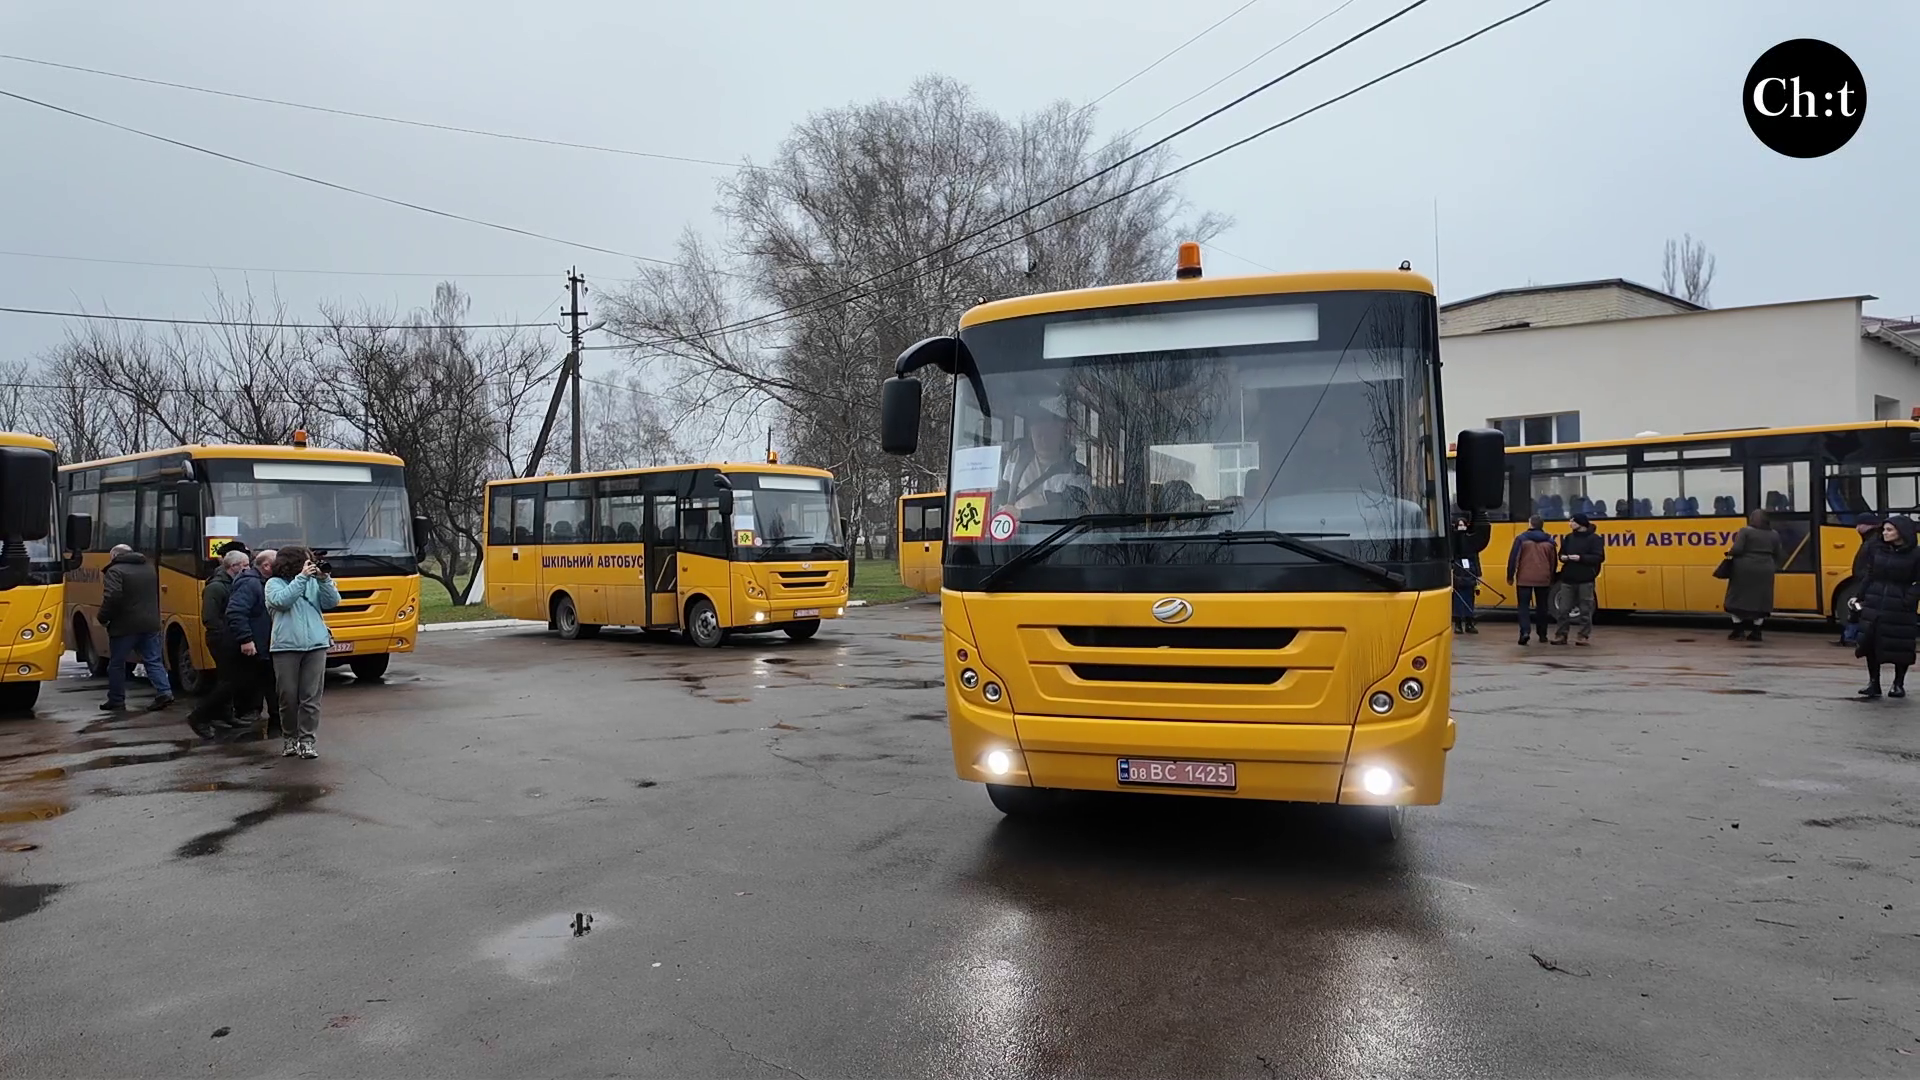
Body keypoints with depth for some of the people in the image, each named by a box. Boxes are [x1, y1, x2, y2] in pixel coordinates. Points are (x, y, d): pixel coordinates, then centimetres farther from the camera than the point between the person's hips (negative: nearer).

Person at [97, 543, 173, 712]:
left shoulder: (115, 571, -9)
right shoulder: (150, 568, 15)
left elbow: (112, 597, -21)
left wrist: (103, 618, -10)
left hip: (125, 626, -6)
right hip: (150, 624, 6)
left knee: (116, 663, 8)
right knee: (153, 660, 7)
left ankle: (116, 701, 14)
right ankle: (164, 692, -7)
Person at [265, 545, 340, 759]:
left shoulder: (313, 582, 13)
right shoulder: (274, 583, 5)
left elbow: (332, 602, 4)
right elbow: (282, 601, -14)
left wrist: (324, 579, -8)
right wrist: (302, 577, -14)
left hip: (316, 645, 2)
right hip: (286, 647, -2)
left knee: (311, 696, -1)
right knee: (288, 696, 3)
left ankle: (307, 739, 3)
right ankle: (289, 738, 18)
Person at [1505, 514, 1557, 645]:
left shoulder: (1522, 538, -6)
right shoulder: (1549, 540, 6)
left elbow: (1513, 558, -9)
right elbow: (1553, 561, 10)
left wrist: (1510, 576, 0)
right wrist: (1552, 579, 19)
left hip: (1524, 579, -3)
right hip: (1543, 579, 3)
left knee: (1523, 606, 1)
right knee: (1541, 607, 15)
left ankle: (1524, 632, -17)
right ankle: (1542, 634, 20)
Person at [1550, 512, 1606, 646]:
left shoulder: (1594, 538, -4)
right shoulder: (1569, 537, 13)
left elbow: (1599, 557, -11)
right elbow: (1561, 553, 20)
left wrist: (1581, 558, -21)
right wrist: (1563, 557, -3)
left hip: (1585, 580, -5)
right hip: (1568, 579, 5)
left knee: (1585, 610, 1)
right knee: (1564, 609, 4)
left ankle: (1585, 636, 7)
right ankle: (1561, 635, 8)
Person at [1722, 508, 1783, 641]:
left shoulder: (1745, 531, -5)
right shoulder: (1774, 534, 10)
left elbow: (1737, 549, -14)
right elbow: (1777, 556, 12)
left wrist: (1729, 552, 6)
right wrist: (1774, 568, 25)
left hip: (1744, 570, -4)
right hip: (1764, 571, 4)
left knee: (1738, 598, 5)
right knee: (1760, 600, 8)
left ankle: (1738, 630, 3)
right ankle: (1756, 632, 7)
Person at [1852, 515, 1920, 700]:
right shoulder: (1878, 551, 8)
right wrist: (1860, 598, 5)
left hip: (1899, 609, -4)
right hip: (1874, 606, 4)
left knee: (1899, 646, 2)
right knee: (1871, 642, 1)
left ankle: (1899, 684, 18)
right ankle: (1873, 683, 11)